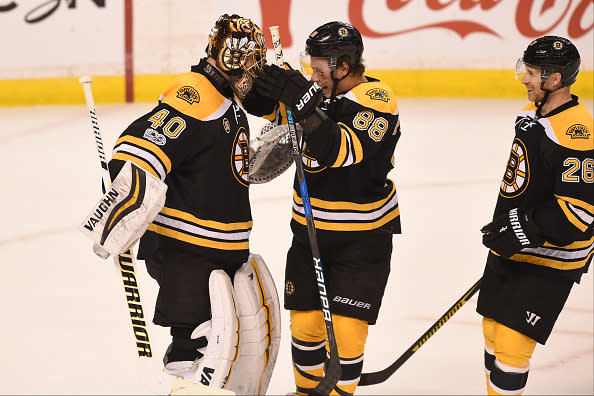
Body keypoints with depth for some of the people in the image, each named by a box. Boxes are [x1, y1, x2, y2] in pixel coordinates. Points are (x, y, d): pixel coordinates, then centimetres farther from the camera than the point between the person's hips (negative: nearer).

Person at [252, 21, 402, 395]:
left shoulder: (377, 100, -20)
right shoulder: (315, 89, -1)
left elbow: (342, 151, -34)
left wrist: (305, 102, -41)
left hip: (363, 237, -6)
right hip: (310, 230, 6)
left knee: (346, 329, -6)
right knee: (305, 322, 9)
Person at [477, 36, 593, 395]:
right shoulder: (533, 113, 6)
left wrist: (521, 232, -25)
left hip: (548, 260, -9)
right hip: (509, 248, 9)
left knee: (512, 343, -8)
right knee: (493, 332, 17)